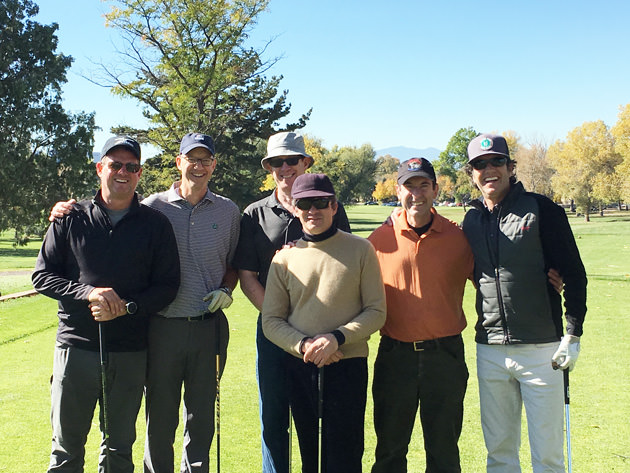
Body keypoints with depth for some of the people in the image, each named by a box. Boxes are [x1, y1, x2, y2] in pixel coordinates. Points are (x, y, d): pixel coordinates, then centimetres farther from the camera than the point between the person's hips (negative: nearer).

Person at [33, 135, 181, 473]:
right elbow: (42, 275, 3)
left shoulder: (156, 224, 4)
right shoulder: (70, 219, 5)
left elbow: (168, 285, 2)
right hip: (76, 345, 0)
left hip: (130, 353, 0)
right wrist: (88, 292, -13)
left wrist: (127, 307, -15)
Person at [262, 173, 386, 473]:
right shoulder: (285, 258, 5)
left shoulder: (360, 250, 0)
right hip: (299, 368, 2)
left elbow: (376, 311, -2)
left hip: (348, 367, -2)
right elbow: (271, 321, 5)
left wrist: (337, 338, -16)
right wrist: (305, 345, -13)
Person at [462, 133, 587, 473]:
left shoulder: (541, 210, -3)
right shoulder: (471, 221, 10)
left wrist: (573, 334, -10)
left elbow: (574, 273, -5)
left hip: (540, 347, -4)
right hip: (490, 351, 4)